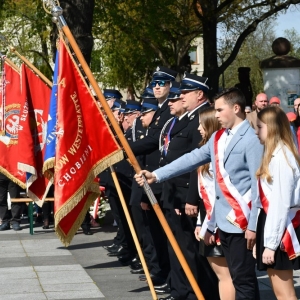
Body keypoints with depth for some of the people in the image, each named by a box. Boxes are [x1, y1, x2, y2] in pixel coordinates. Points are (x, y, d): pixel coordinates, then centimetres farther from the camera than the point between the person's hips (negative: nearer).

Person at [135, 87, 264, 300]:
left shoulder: (252, 139, -12)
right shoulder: (218, 137, 13)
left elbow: (258, 184, -15)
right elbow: (192, 159, 10)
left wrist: (253, 225, -18)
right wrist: (156, 175, 3)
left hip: (243, 223, -8)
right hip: (224, 220, 8)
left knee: (243, 278, -4)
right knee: (237, 277, 13)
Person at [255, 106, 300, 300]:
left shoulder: (280, 156, -17)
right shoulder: (274, 154, 13)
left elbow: (281, 203, -20)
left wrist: (271, 243, -19)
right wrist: (267, 239, 9)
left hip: (280, 228, -10)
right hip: (271, 223, 10)